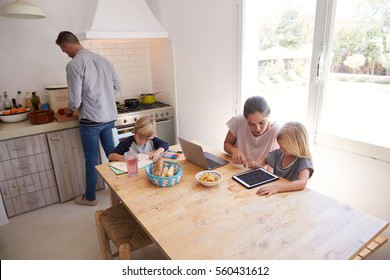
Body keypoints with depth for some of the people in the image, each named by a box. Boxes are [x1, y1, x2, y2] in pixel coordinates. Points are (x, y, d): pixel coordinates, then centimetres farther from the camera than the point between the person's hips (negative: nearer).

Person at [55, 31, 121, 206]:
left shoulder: (74, 64, -13)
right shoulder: (101, 59, 6)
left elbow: (75, 101, -13)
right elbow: (117, 86, 11)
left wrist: (69, 109, 8)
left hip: (91, 120, -6)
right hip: (109, 117, 6)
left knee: (92, 161, 7)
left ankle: (90, 197, 24)